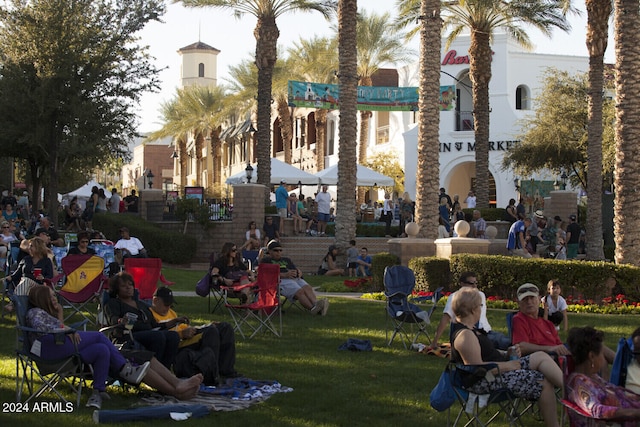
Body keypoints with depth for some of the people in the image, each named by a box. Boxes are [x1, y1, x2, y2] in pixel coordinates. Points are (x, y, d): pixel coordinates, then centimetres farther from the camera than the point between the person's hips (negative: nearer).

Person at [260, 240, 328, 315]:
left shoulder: (286, 260, 37)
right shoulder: (266, 260, 16)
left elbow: (297, 269, 31)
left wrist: (299, 273, 4)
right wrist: (284, 275, -15)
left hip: (295, 279, 6)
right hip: (282, 281, -6)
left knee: (307, 288, -28)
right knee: (299, 291, -33)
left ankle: (315, 303, -53)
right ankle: (312, 308, -51)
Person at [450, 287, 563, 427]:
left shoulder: (469, 330, 16)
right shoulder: (465, 335, -20)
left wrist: (507, 355, 6)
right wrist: (508, 365, -18)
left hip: (498, 370, 11)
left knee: (541, 356, 3)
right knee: (544, 383, -13)